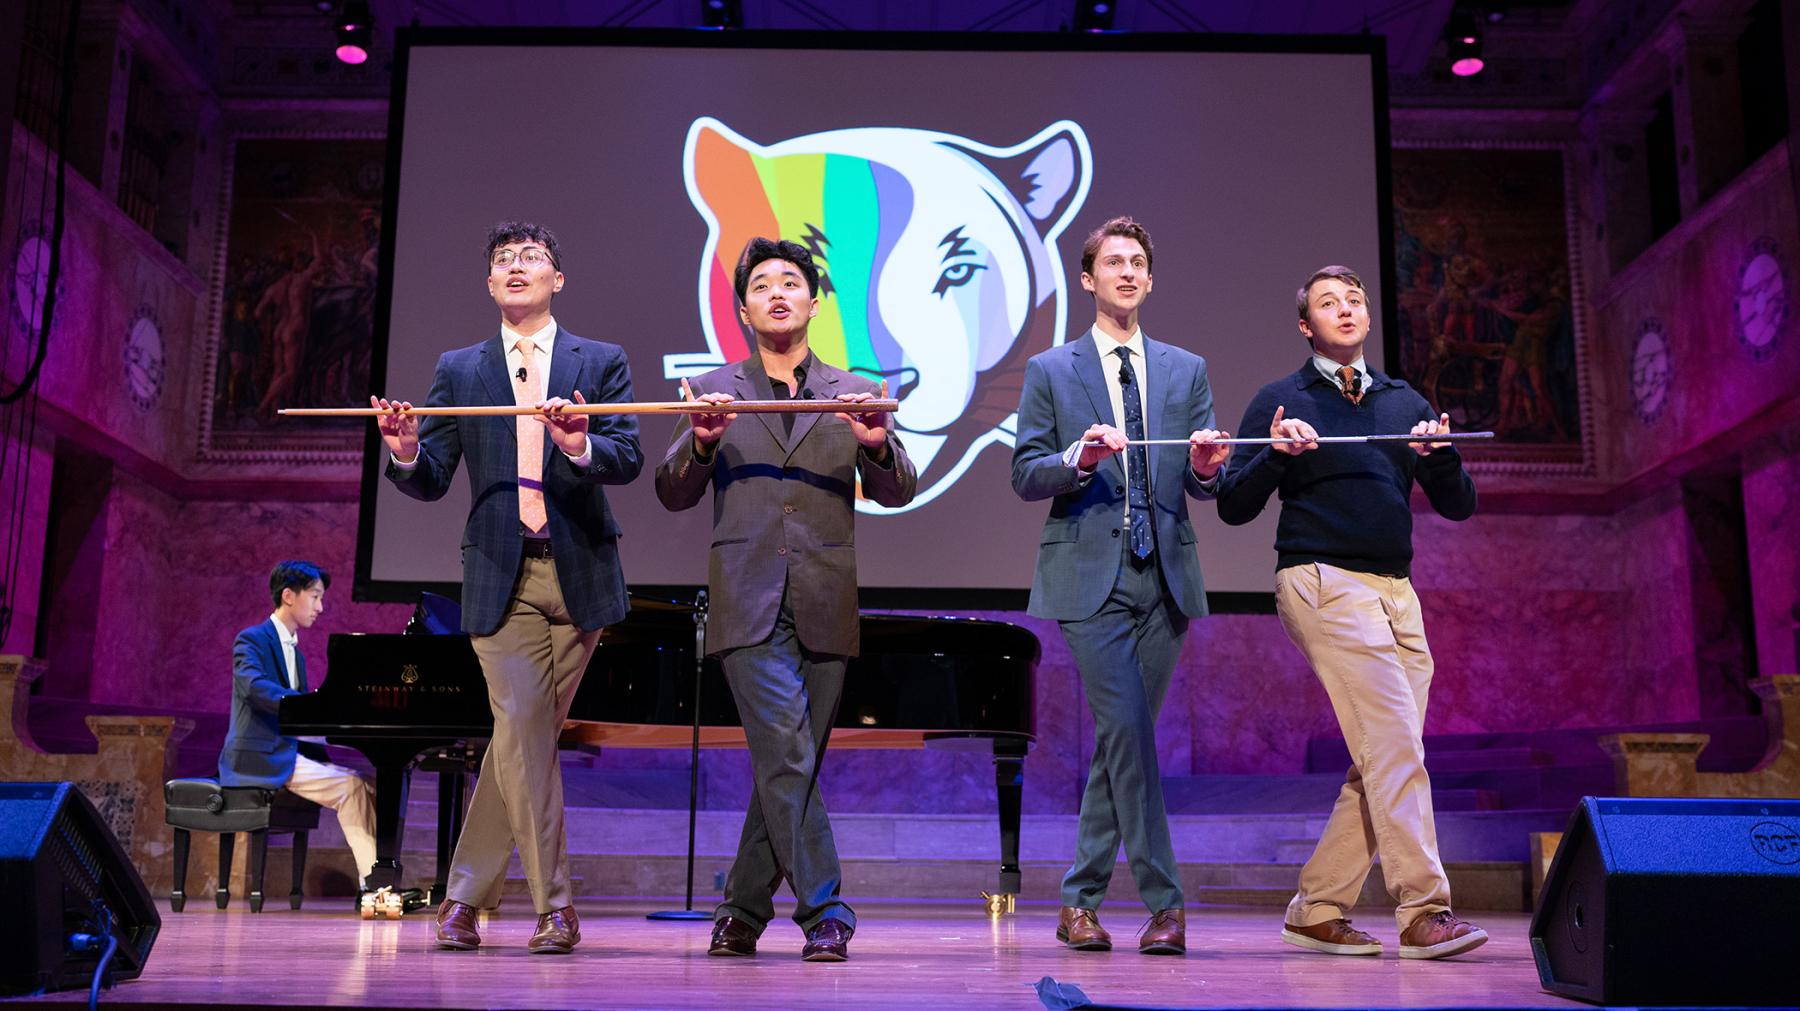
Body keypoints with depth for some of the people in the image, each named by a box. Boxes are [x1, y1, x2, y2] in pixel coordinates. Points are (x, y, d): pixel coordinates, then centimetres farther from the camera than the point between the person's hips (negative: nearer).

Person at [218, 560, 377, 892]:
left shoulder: (296, 653, 22)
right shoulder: (252, 639, -4)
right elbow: (253, 685, -25)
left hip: (292, 752, 8)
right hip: (260, 757, -8)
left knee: (369, 786, -11)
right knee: (350, 787, -23)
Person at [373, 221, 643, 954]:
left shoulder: (601, 362, 8)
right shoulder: (458, 371, 12)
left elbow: (629, 459, -5)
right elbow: (430, 483, 6)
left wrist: (582, 446, -26)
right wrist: (406, 453, -16)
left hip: (579, 573, 0)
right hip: (502, 575, 0)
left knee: (526, 733, 5)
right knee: (521, 724, -12)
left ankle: (466, 893, 19)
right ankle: (553, 904, -2)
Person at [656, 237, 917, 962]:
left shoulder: (856, 395, 13)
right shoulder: (714, 392, 11)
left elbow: (898, 493, 4)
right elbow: (672, 494, 4)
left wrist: (878, 445, -17)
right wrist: (701, 443, -16)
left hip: (824, 608, 2)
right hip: (749, 604, -2)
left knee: (789, 765, 7)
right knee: (785, 758, -13)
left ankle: (742, 910, 21)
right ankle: (825, 911, -6)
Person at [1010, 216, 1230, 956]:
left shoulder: (1187, 369, 15)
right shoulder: (1050, 371, 7)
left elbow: (1201, 486, 11)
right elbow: (1025, 476, 1)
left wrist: (1206, 466, -12)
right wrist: (1079, 458, -17)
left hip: (1164, 576, 4)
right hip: (1090, 576, -3)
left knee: (1119, 740, 7)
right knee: (1128, 730, -13)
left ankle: (1080, 901, 17)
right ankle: (1164, 903, -3)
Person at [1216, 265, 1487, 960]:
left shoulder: (1405, 402, 20)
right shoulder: (1281, 401, 5)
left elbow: (1458, 506, 16)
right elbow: (1233, 507, 0)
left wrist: (1440, 455, -5)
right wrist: (1273, 454, -18)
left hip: (1396, 590, 6)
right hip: (1322, 582, -6)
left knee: (1381, 764, 3)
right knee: (1394, 745, -16)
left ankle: (1318, 911, 13)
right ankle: (1424, 913, -13)